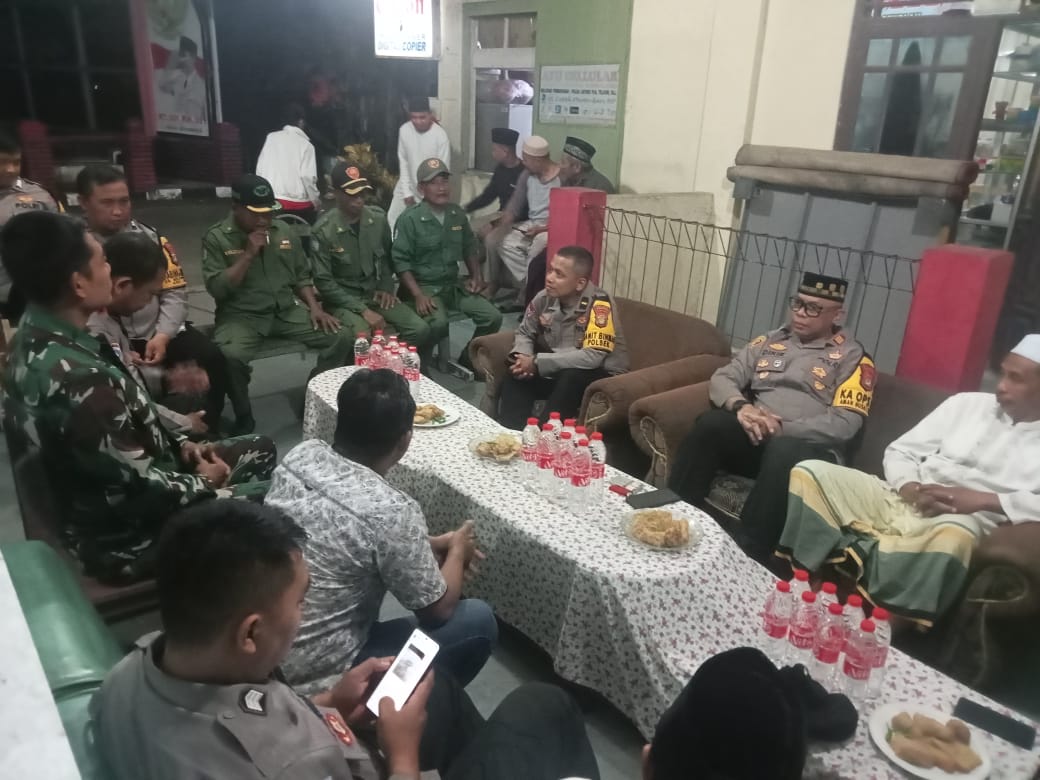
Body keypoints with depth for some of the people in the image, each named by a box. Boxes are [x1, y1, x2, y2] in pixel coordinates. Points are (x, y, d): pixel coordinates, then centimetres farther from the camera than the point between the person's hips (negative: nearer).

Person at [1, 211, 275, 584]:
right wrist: (204, 482, -9)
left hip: (109, 492, 9)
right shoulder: (79, 383, -35)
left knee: (260, 450, 15)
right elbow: (145, 492, -27)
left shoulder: (37, 338, -3)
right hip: (127, 535, -9)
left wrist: (180, 444, 4)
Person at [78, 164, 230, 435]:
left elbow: (175, 292, 3)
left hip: (157, 332, 3)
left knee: (212, 358, -18)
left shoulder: (150, 236, 4)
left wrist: (163, 336, -13)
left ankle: (206, 435, 0)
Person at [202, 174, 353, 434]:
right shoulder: (216, 238, -3)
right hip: (241, 315, -4)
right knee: (229, 356, -36)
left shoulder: (284, 232, 10)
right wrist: (249, 254, -16)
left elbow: (302, 276, 15)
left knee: (342, 337, -15)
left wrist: (315, 307, -1)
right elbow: (217, 289, -12)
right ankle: (244, 418, -8)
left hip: (286, 311, 4)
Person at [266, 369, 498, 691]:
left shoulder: (301, 454, -7)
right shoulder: (391, 510, -27)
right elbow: (439, 608, -11)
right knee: (478, 621, 0)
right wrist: (457, 550, 7)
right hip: (315, 678, -7)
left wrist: (431, 545, 10)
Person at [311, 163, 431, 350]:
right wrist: (362, 310, -20)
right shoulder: (323, 231, -14)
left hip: (376, 294, 5)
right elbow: (324, 282, -13)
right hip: (344, 300, -4)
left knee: (420, 330, -17)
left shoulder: (378, 217, 1)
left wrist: (386, 287, 1)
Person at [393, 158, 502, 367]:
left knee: (493, 317, -10)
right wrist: (418, 295, -22)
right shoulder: (410, 218, -10)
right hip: (425, 286, -6)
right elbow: (401, 261, -12)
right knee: (438, 323, -34)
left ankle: (468, 359, 13)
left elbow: (469, 248, 23)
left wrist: (476, 276, 10)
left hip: (454, 284, 6)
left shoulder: (458, 214, 8)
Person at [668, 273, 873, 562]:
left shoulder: (853, 358, 7)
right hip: (755, 437, 3)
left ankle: (748, 554, -38)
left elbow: (845, 424, -6)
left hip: (809, 448, -3)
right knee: (710, 424, -29)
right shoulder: (770, 341, 20)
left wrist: (782, 428, -15)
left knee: (783, 452, -39)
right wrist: (740, 406, -12)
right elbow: (722, 378, 11)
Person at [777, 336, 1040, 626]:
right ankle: (804, 577, -26)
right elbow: (900, 451, 13)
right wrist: (910, 489, -9)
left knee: (955, 535, -43)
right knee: (810, 471, -16)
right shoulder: (967, 403, 16)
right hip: (900, 502, 4)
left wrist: (982, 500, -19)